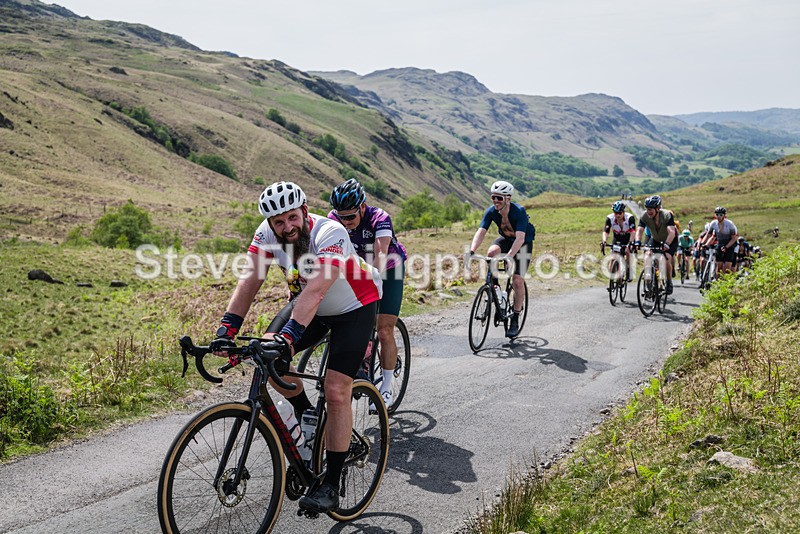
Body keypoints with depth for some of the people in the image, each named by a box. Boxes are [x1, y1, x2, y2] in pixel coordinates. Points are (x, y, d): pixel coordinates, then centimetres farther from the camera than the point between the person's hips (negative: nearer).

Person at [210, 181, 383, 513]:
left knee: (336, 392, -16)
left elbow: (315, 291, -45)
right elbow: (249, 282, -24)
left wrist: (288, 336, -56)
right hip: (311, 307, 6)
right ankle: (308, 416, 14)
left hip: (355, 307, -6)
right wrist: (227, 329, -36)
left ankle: (331, 486, -5)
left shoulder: (330, 234, -34)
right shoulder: (267, 235, -17)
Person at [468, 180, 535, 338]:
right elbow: (481, 232, -26)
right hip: (506, 238, 4)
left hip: (523, 243, -4)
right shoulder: (491, 211, -19)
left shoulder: (519, 211, -32)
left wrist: (509, 256, -54)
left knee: (517, 281, -13)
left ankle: (515, 320, 0)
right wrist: (471, 251, -43)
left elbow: (520, 238, -40)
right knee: (491, 252, -31)